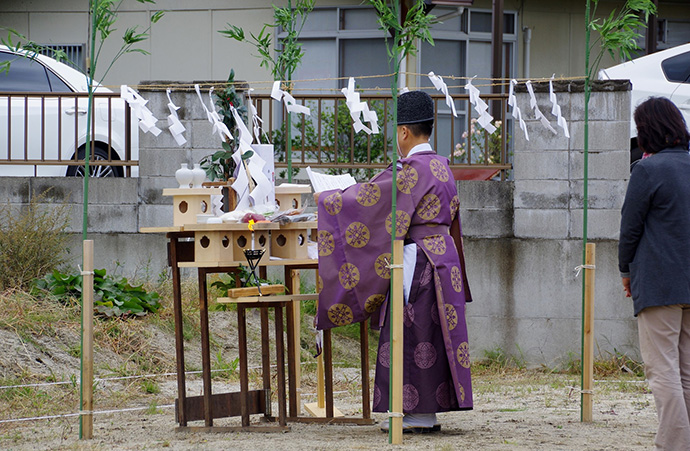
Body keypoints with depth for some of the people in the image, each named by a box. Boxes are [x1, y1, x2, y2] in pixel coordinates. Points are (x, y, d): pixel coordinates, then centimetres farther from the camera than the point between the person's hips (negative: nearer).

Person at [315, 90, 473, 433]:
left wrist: (326, 198, 1)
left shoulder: (411, 170, -17)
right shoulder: (441, 167, 12)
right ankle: (428, 412, 12)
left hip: (417, 260, -9)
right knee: (433, 333, 10)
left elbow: (368, 198, -15)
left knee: (412, 335, -5)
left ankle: (418, 414, -4)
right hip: (442, 255, 9)